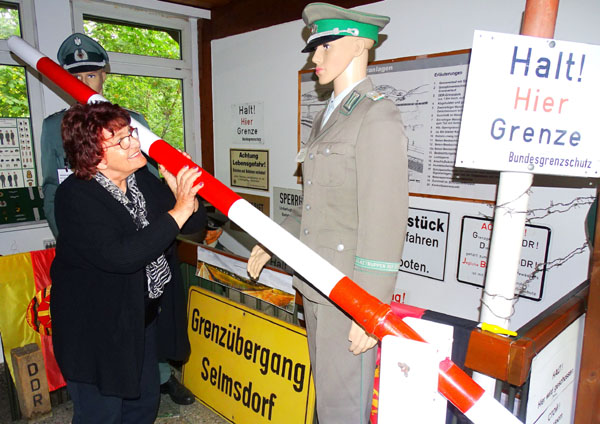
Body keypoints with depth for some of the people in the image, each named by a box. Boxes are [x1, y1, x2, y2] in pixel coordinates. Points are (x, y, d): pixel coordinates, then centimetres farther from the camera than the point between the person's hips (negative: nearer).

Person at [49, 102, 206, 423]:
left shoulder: (144, 180, -2)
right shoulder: (75, 196, -22)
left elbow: (195, 223, 1)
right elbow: (120, 255, -35)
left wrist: (184, 193, -20)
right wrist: (178, 210, -34)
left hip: (146, 316, 7)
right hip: (96, 328, -6)